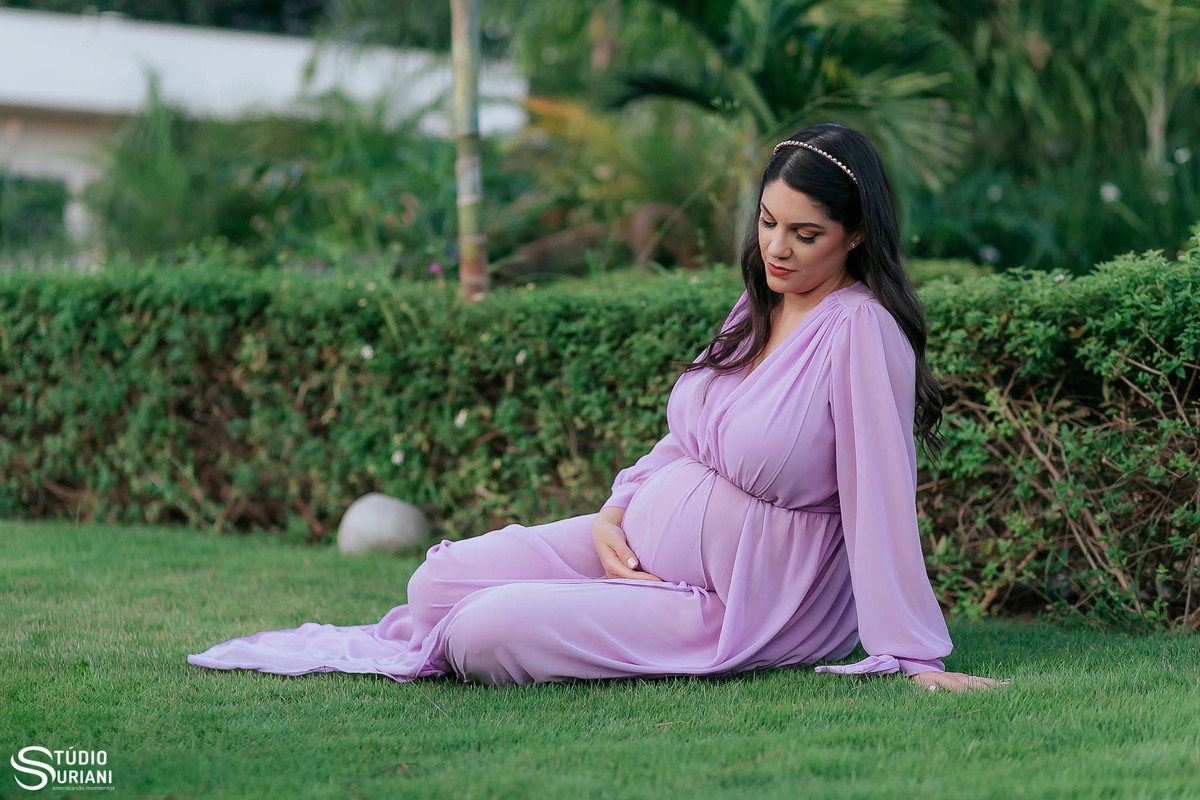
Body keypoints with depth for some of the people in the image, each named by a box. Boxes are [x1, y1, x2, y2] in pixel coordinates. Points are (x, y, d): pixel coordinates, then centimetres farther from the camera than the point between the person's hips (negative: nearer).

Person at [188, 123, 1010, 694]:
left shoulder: (861, 330, -21)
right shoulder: (759, 305, 6)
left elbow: (881, 502, -23)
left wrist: (915, 655, -24)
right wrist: (615, 511, -2)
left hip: (739, 609, -8)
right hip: (640, 542, 8)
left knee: (489, 633, -19)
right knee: (443, 580, -4)